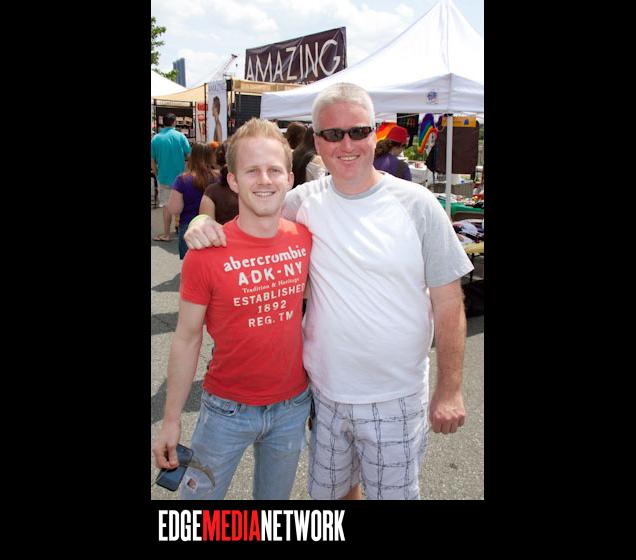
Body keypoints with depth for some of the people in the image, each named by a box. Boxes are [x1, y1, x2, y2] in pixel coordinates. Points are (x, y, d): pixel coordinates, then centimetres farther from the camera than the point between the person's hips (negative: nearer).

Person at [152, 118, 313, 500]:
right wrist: (172, 420, -4)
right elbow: (187, 340, -8)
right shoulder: (206, 253, -17)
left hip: (293, 406, 3)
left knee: (276, 495, 24)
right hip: (229, 409, -3)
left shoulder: (306, 237, -7)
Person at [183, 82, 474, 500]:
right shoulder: (304, 201, -3)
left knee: (394, 493, 14)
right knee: (328, 490, 22)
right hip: (325, 388, 3)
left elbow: (447, 302, -6)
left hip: (396, 396, -2)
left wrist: (450, 389, -6)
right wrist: (204, 224, -14)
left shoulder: (417, 204, -9)